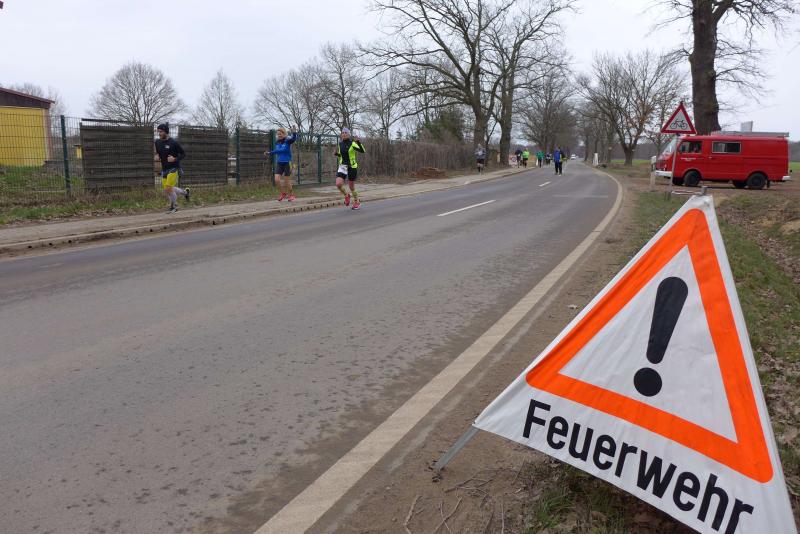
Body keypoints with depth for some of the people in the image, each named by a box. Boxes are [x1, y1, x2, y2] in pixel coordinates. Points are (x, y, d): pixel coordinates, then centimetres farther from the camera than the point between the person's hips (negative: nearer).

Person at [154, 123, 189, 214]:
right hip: (164, 169, 7)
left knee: (169, 188, -14)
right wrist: (156, 156, -2)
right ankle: (185, 192, 30)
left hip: (174, 169, -6)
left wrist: (175, 159, -21)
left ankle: (174, 206, 9)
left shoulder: (174, 143, -12)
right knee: (166, 190, 6)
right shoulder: (157, 142, 5)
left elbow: (183, 154, -5)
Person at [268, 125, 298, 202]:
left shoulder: (288, 141, -10)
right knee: (277, 180, -6)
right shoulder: (277, 142, 5)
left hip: (287, 163, -5)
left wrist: (294, 133, -49)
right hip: (279, 163, 5)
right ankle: (283, 193, 16)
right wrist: (270, 153, 30)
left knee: (287, 181, 2)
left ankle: (291, 195, 24)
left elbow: (294, 138, -31)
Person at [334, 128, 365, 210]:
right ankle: (346, 195, 13)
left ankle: (357, 202, 30)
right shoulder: (340, 144, 7)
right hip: (342, 166, 4)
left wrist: (359, 142, -38)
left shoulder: (352, 143, -10)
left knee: (351, 187, 5)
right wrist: (337, 153, 0)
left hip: (352, 167, -4)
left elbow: (362, 151, -23)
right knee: (338, 184, -18)